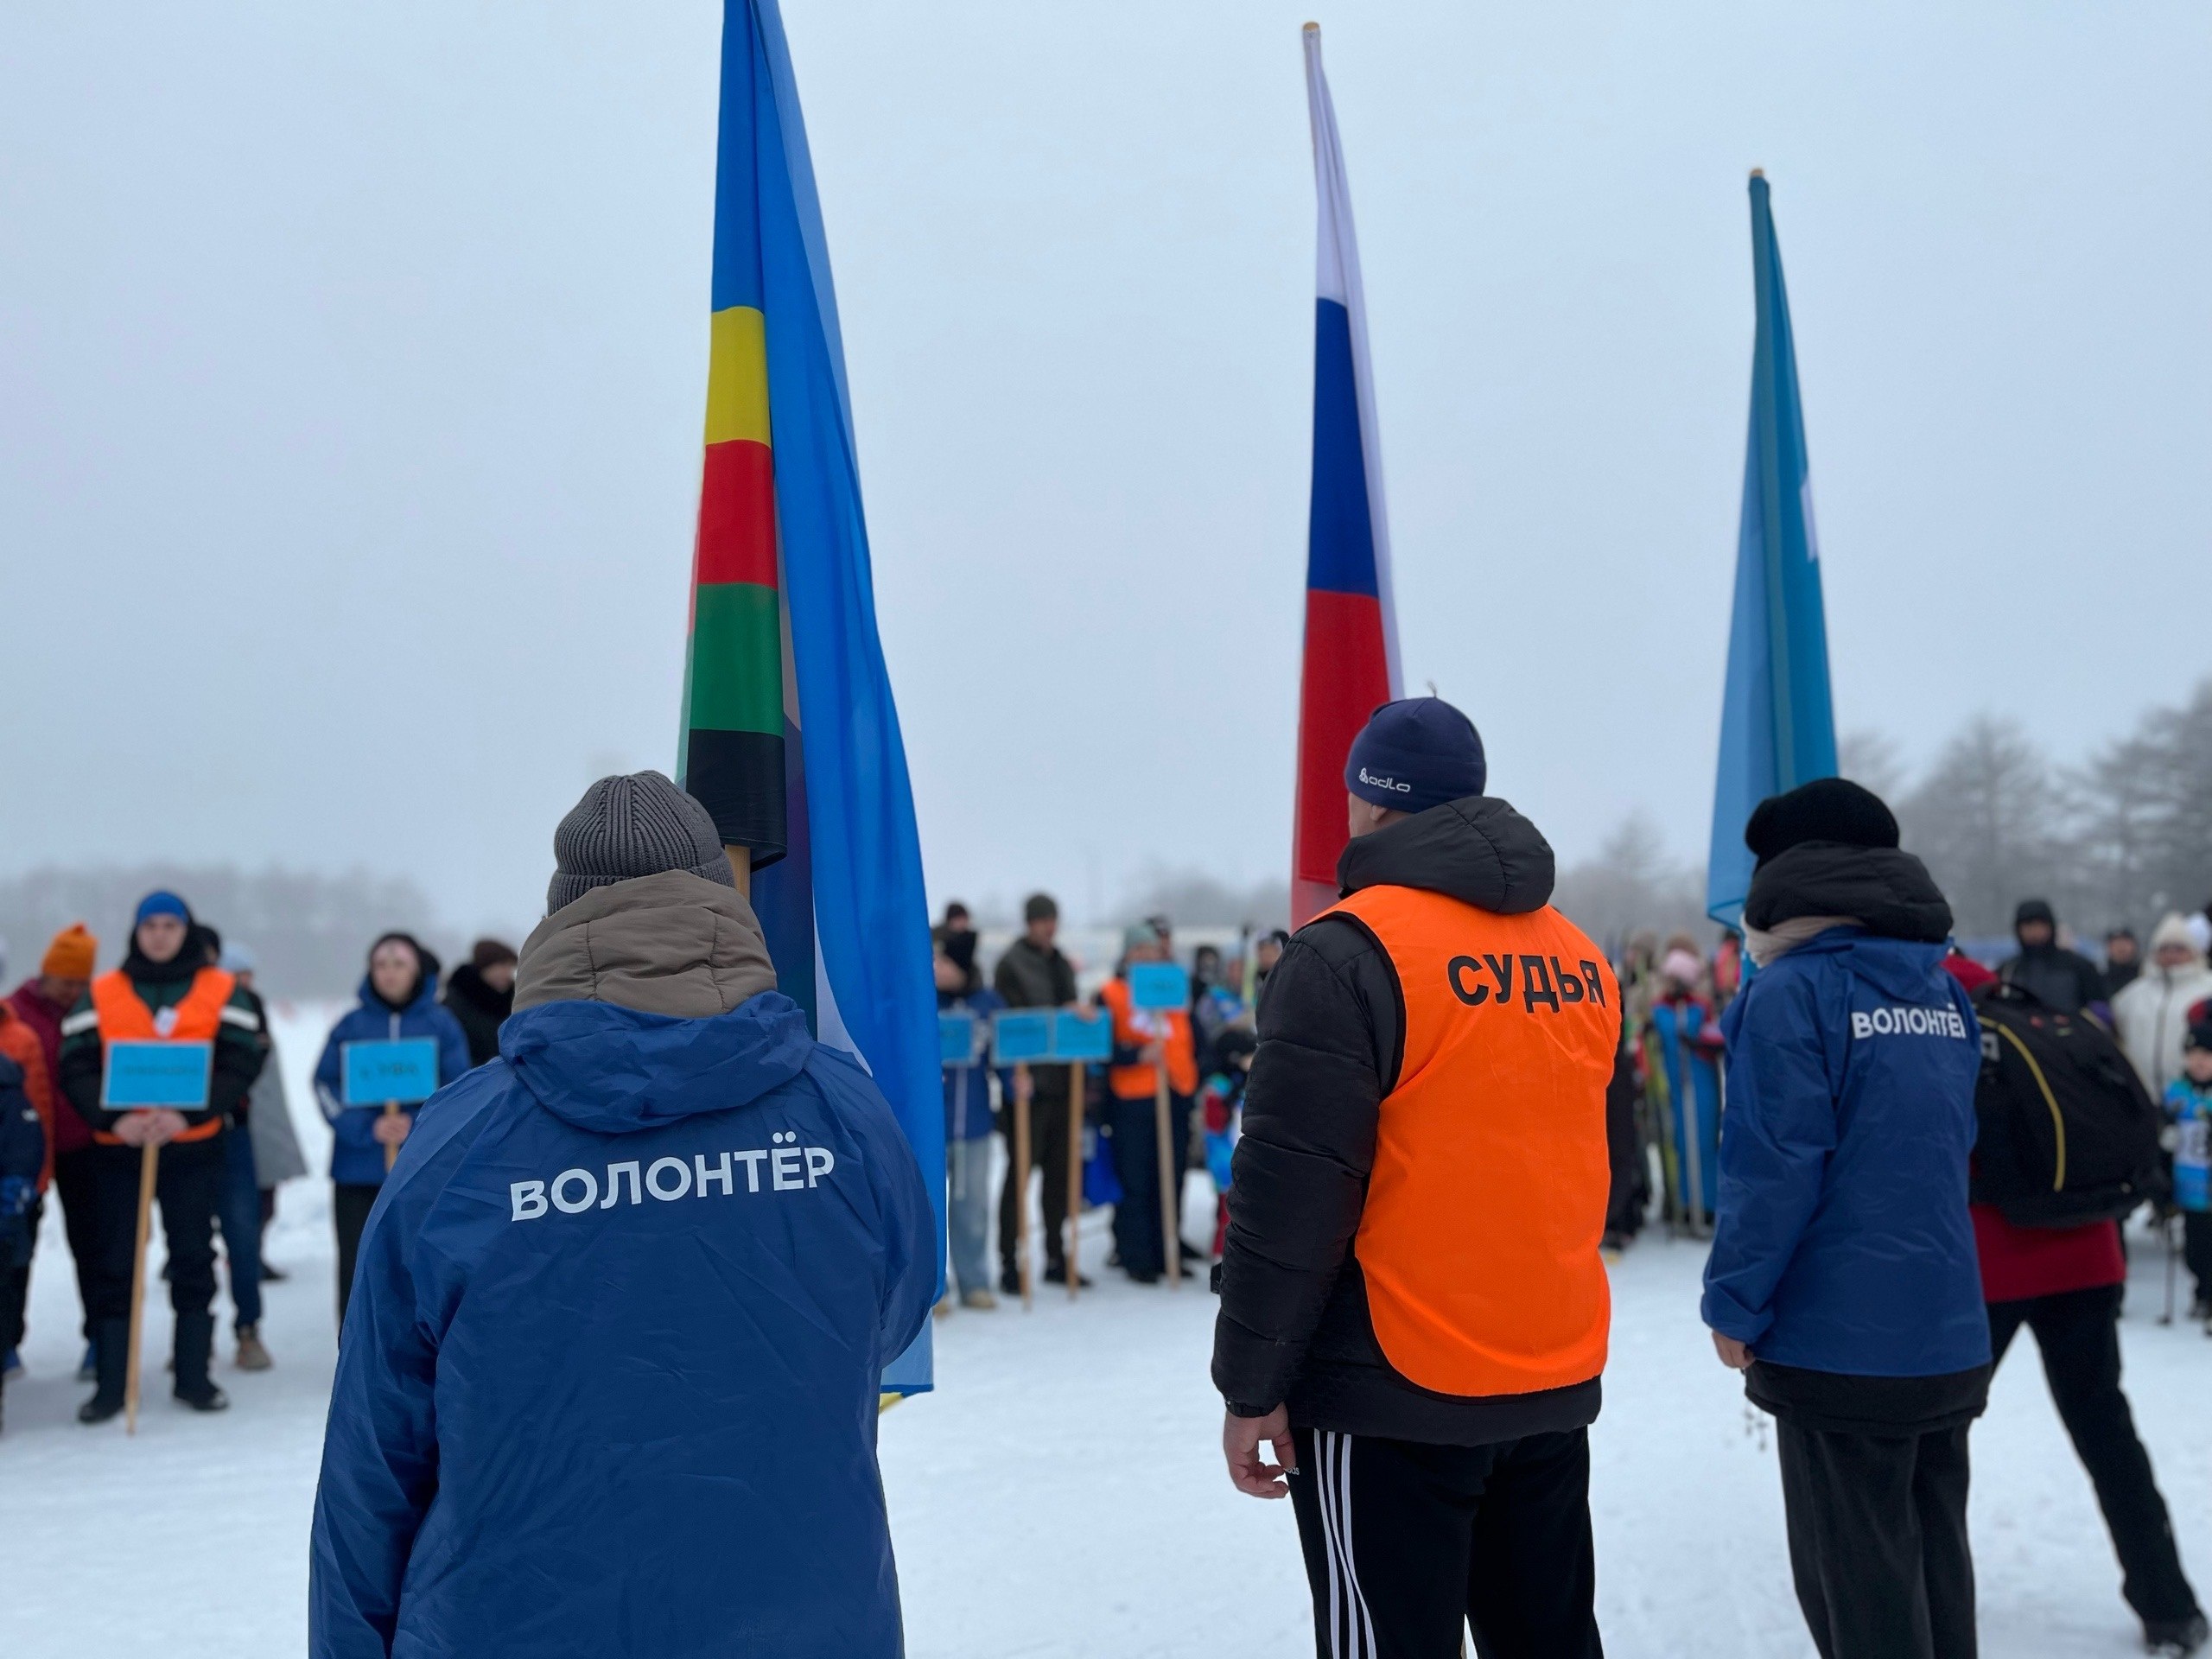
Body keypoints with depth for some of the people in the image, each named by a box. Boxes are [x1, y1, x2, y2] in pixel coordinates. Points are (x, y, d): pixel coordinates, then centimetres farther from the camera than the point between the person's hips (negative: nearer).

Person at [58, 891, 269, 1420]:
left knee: (194, 1259, 7)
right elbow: (76, 1067, 0)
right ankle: (109, 1384, 13)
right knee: (114, 1264, 5)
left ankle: (194, 1375, 17)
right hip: (117, 1147, 1)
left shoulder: (223, 992, 2)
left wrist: (188, 1114, -19)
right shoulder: (101, 994, 6)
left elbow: (243, 1061, -6)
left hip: (194, 1147, 0)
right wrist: (113, 1119, -17)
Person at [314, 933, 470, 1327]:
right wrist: (367, 1129, -15)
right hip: (358, 1170, 1)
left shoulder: (441, 1023, 3)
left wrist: (415, 1128, -16)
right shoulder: (351, 1025, 6)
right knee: (357, 1271, 4)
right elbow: (327, 1087, 0)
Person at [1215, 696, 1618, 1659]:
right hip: (1556, 1386, 7)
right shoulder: (1581, 962, 9)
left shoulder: (1349, 952, -13)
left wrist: (1251, 1384, -9)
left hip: (1394, 1398, -7)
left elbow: (1292, 1192, -16)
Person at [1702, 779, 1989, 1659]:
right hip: (1950, 1338, 7)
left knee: (1858, 1585, 3)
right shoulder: (1944, 989, 9)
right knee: (1936, 1564, 18)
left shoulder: (1793, 990, -13)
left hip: (1842, 1345, -7)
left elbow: (1773, 1167, -18)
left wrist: (1734, 1307, -8)